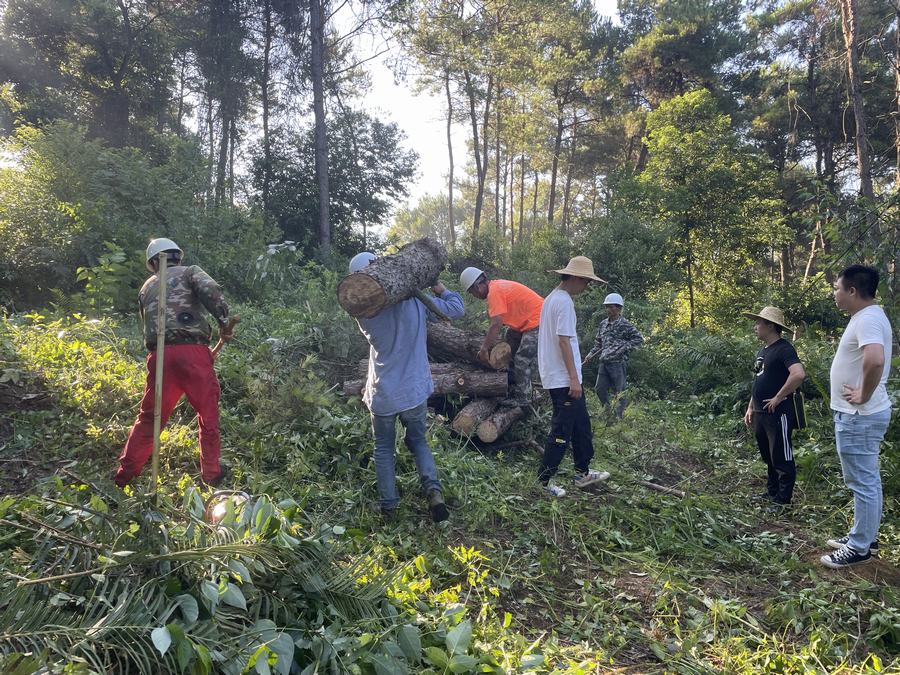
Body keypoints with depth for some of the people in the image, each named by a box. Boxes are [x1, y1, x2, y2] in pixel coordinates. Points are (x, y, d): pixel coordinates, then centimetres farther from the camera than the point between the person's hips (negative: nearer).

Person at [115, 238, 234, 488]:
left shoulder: (147, 288, 24)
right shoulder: (190, 272, 10)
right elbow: (211, 291, -11)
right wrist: (224, 323, -5)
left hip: (159, 355, 4)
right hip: (193, 351, -4)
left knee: (149, 417, 15)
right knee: (208, 415, 9)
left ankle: (124, 476, 20)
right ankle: (211, 475, 13)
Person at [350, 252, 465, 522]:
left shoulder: (365, 314, -11)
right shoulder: (416, 301, -9)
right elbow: (457, 309, 0)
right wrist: (441, 290, 17)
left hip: (383, 395, -1)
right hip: (415, 391, 1)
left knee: (384, 449, 16)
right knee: (418, 441, 19)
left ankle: (388, 507, 19)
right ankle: (433, 488, -2)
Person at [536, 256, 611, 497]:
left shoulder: (553, 297, 15)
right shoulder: (564, 301, -17)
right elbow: (564, 341, -21)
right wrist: (574, 378, -20)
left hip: (557, 377, 10)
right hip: (564, 379, -10)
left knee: (581, 425, 17)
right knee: (562, 431, -3)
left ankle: (582, 473, 27)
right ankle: (544, 480, 6)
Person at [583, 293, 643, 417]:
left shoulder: (625, 324, -8)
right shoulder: (603, 324, 11)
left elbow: (639, 339, -10)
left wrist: (624, 348, -16)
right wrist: (590, 354, 9)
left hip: (617, 363, -6)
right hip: (604, 363, 7)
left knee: (619, 392, 2)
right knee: (600, 389, 9)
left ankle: (619, 415, 14)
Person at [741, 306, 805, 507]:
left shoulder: (784, 349, -14)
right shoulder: (761, 351, 15)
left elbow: (799, 374, -29)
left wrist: (778, 398, -22)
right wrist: (750, 408, 17)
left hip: (778, 414, -9)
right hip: (760, 415, 9)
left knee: (781, 459, 0)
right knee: (768, 458, 18)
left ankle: (782, 500, 9)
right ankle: (771, 493, 30)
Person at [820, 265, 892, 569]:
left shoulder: (867, 319, -21)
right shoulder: (867, 316, 12)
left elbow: (875, 361, -39)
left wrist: (863, 395, -25)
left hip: (859, 417, -11)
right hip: (860, 415, 11)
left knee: (863, 482, -1)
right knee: (867, 480, 19)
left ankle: (859, 548, 9)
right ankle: (865, 536, 31)